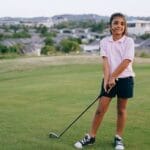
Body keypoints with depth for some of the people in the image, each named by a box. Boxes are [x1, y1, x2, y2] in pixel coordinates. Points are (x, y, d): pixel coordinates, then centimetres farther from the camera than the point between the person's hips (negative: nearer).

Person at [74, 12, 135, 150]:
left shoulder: (129, 41, -4)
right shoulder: (104, 42, 3)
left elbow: (126, 62, -13)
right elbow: (105, 61, -7)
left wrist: (113, 77, -16)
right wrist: (107, 79, -18)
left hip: (125, 79, -1)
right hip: (109, 79, 2)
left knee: (121, 109, 8)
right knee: (100, 109, 1)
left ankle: (119, 138, 21)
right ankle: (91, 137, 11)